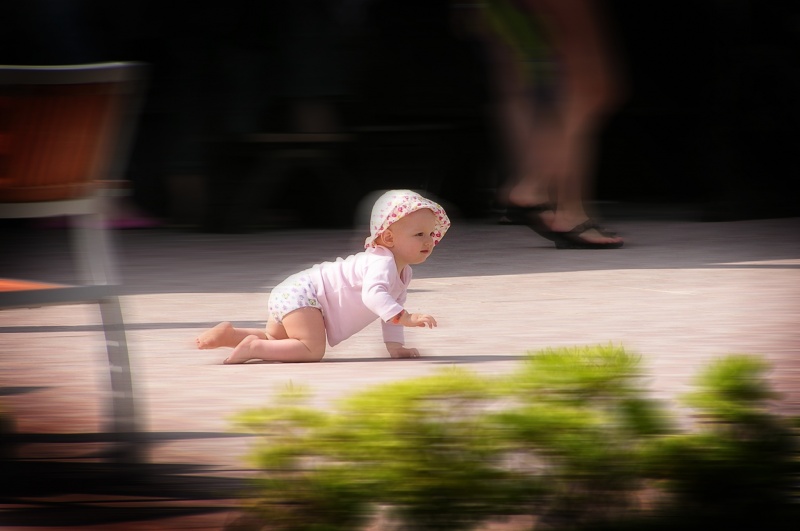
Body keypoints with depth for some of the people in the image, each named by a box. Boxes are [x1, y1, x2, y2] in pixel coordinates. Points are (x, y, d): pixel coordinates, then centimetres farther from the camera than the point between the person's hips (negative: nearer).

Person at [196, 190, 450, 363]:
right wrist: (406, 318, -48)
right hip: (301, 295, -10)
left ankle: (229, 334, 21)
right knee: (312, 349, -25)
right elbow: (373, 294, -41)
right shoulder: (382, 263, -23)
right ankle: (253, 347, -19)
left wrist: (395, 345, 11)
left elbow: (390, 310, 20)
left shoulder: (403, 274, 10)